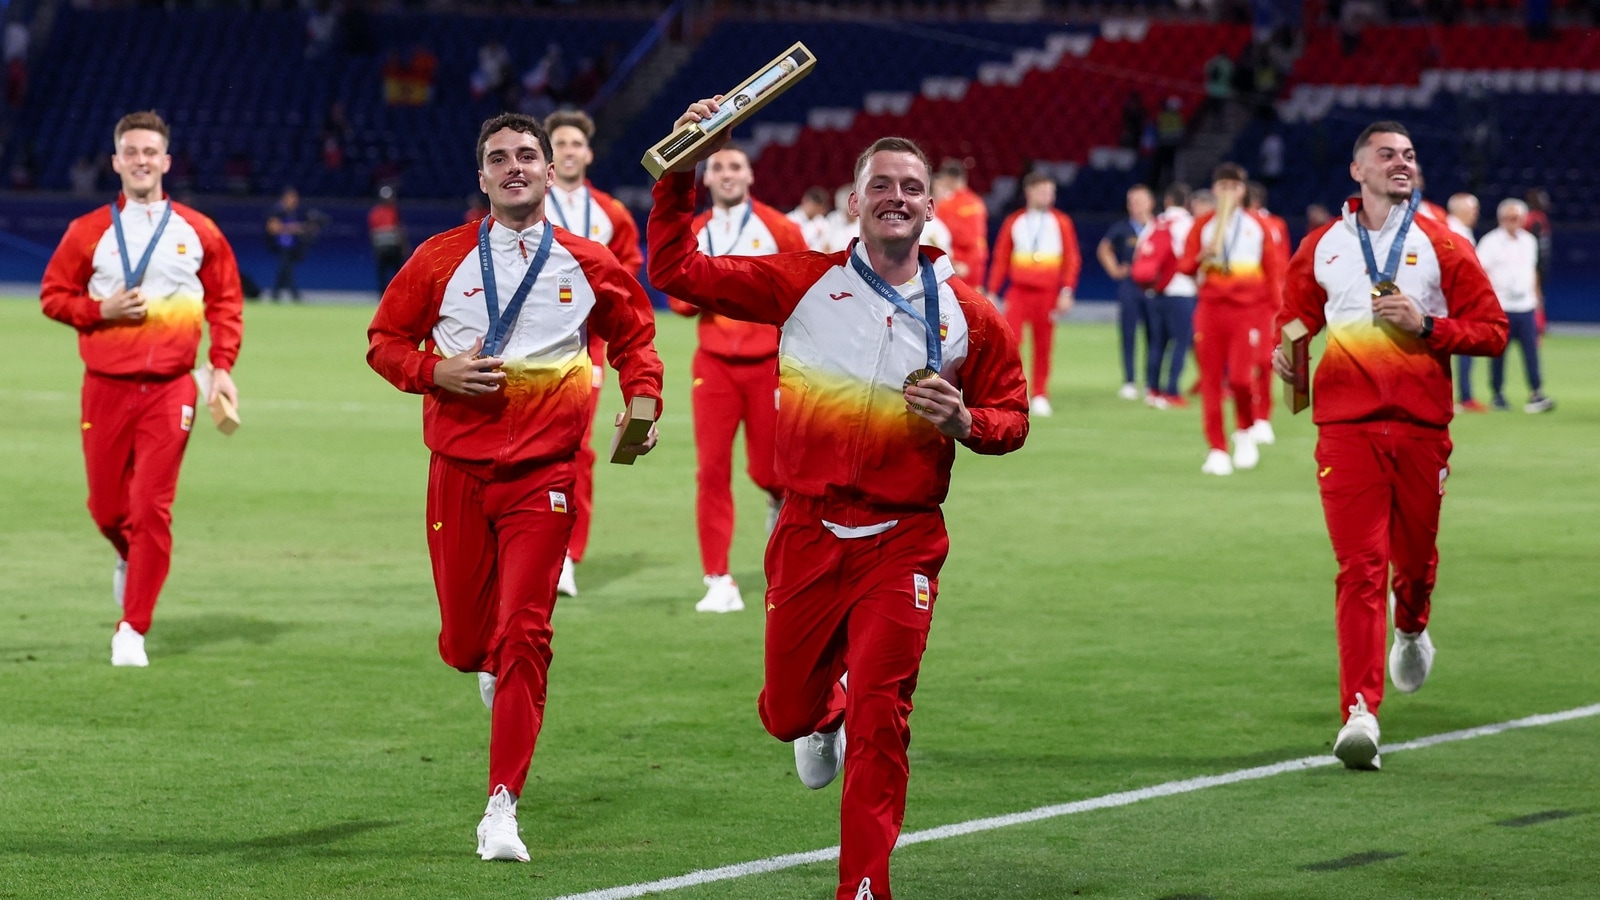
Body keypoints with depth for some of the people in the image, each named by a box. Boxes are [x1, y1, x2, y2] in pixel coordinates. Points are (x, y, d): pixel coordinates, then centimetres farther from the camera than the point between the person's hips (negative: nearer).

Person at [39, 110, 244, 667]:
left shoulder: (197, 233, 5)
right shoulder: (88, 232, 3)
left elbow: (225, 302, 11)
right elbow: (53, 296, 8)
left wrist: (222, 366, 0)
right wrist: (101, 311, -10)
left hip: (169, 390, -1)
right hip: (106, 387, 1)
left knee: (152, 509, -9)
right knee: (106, 507, 7)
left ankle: (133, 630, -3)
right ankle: (130, 558, 43)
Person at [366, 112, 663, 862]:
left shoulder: (587, 266, 4)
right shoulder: (441, 259, 3)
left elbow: (634, 336, 18)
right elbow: (385, 340, 9)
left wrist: (642, 404, 0)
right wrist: (437, 371, -10)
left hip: (542, 474, -1)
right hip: (459, 469, 1)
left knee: (523, 637, -12)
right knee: (464, 641, 5)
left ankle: (502, 808, -9)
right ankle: (493, 665, 46)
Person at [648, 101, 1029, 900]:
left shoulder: (968, 316, 2)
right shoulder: (803, 283, -1)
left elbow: (1011, 417, 11)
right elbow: (677, 270, -2)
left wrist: (965, 422, -11)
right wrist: (680, 176, -11)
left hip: (902, 542, -1)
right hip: (808, 534, 1)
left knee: (880, 722, -8)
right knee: (787, 711, 14)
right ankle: (825, 720, 52)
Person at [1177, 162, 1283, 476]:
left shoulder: (1258, 226, 7)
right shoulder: (1203, 225, 8)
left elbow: (1273, 271, 8)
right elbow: (1184, 266, 7)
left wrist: (1276, 310, 2)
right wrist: (1202, 257, -14)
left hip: (1248, 311, -2)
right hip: (1211, 309, 2)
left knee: (1241, 378, -15)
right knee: (1211, 382, -1)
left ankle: (1245, 432, 12)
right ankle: (1217, 450, 6)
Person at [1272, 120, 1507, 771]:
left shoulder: (1441, 246, 5)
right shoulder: (1321, 247, 10)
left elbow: (1493, 330, 4)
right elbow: (1294, 319, 24)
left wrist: (1426, 325, -11)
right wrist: (1285, 352, 2)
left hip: (1421, 428, 1)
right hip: (1346, 428, -1)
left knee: (1415, 557, 13)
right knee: (1360, 567, -10)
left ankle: (1411, 629, 51)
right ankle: (1361, 713, -15)